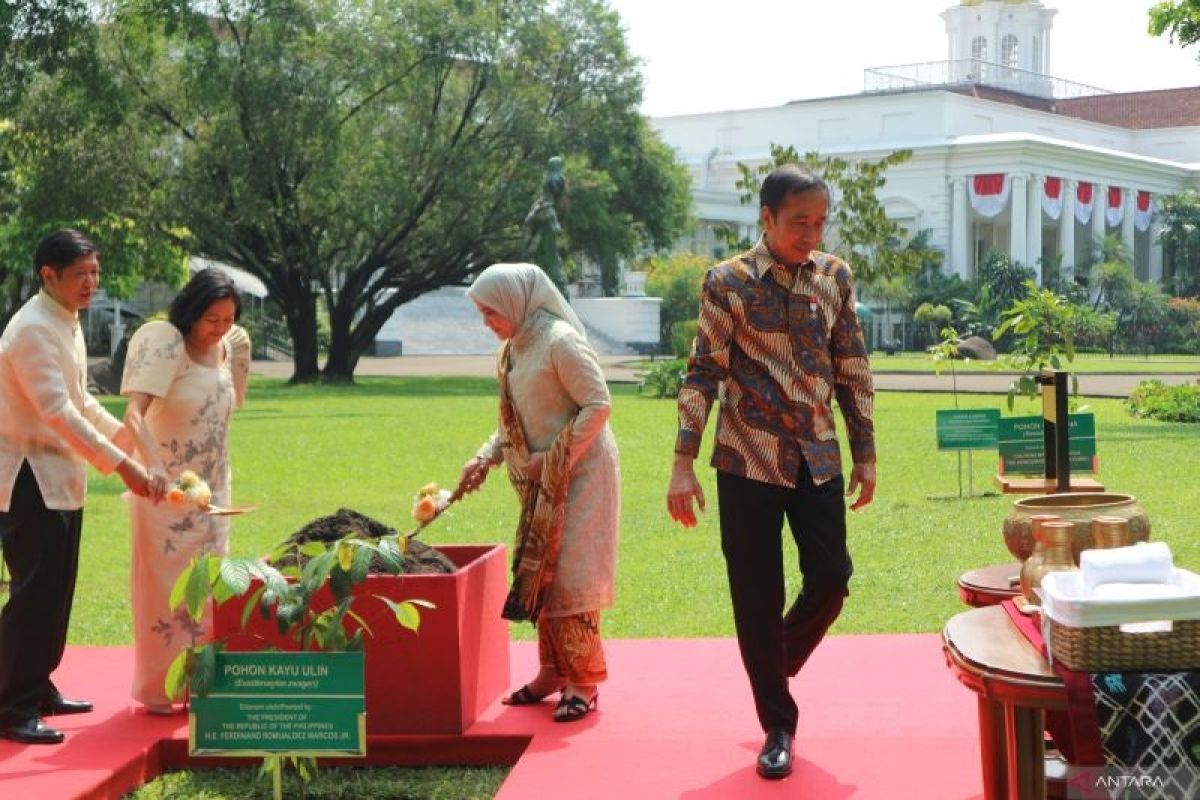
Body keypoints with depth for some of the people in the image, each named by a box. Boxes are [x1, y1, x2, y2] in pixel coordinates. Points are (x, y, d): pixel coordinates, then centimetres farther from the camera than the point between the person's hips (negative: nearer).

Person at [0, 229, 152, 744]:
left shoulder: (67, 323, 12)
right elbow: (58, 412, -26)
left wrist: (131, 439, 15)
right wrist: (121, 464, -27)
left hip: (61, 476, 10)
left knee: (56, 591, 14)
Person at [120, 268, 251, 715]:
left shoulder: (226, 347, 3)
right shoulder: (166, 344, -18)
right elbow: (134, 413, -32)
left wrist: (242, 356, 8)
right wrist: (153, 465, -45)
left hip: (211, 489, 7)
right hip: (166, 489, -7)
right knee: (164, 586, 1)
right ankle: (157, 690, 12)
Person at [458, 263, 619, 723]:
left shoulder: (560, 341, -17)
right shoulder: (512, 350, 9)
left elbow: (598, 405, -20)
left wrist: (552, 459, -18)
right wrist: (485, 457, 2)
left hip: (580, 475, -8)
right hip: (544, 481, 8)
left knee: (570, 577, -7)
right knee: (540, 576, 10)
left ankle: (584, 682, 2)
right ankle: (553, 672, 21)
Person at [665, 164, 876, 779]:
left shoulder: (835, 276, 4)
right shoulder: (727, 282, -8)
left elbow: (853, 371, 9)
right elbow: (702, 376, -7)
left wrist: (865, 454, 8)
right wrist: (683, 465, -11)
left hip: (818, 456, 4)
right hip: (749, 458, -3)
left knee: (831, 576, 1)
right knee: (757, 596, 1)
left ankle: (773, 667, 30)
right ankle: (778, 724, 15)